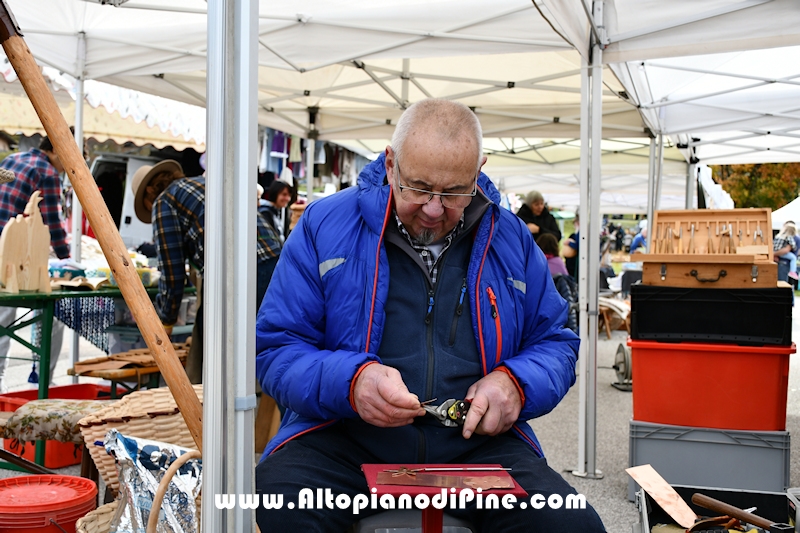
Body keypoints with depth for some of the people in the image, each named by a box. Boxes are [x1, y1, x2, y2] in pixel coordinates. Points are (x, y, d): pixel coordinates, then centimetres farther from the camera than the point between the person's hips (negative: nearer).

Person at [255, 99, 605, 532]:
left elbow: (555, 343, 16)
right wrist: (350, 381, -23)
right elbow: (275, 348, -2)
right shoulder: (325, 225, -2)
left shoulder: (510, 238, 8)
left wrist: (515, 383, -8)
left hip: (477, 443, 2)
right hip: (345, 441, -1)